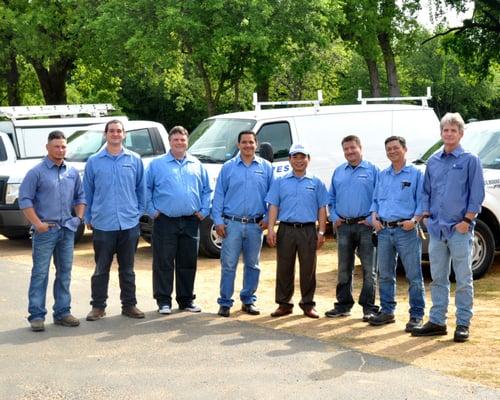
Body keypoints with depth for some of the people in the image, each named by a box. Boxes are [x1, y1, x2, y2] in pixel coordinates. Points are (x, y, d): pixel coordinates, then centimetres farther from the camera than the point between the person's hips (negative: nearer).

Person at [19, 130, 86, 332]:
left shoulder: (73, 173, 12)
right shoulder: (37, 172, -4)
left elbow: (80, 197, 20)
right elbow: (25, 200, -7)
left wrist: (79, 217, 6)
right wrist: (38, 223, -13)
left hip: (67, 230, 5)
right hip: (45, 231, -5)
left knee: (65, 273, 9)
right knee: (40, 273, -4)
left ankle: (62, 312, 17)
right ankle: (36, 315, -1)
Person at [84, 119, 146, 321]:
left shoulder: (134, 160, 5)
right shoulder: (94, 162, 4)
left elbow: (141, 189, 13)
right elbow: (87, 192, 9)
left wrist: (139, 211, 8)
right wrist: (88, 217, 9)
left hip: (129, 223, 1)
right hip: (103, 224, -1)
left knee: (127, 268, 9)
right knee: (101, 268, 4)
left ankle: (129, 304, 17)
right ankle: (98, 306, 12)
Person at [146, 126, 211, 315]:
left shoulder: (197, 165, 12)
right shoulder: (157, 164, 4)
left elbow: (206, 190, 16)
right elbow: (146, 189, 5)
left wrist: (204, 211, 5)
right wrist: (152, 211, -3)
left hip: (191, 222, 3)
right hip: (165, 222, -3)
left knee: (188, 263, 8)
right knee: (163, 263, -2)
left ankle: (186, 299, 18)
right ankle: (163, 300, 5)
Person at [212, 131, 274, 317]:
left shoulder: (266, 168, 7)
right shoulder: (228, 167, 5)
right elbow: (219, 195, 4)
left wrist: (268, 218, -1)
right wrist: (218, 221, -3)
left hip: (256, 225, 1)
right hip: (232, 224, -1)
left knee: (252, 265, 9)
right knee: (228, 265, -2)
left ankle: (248, 300, 21)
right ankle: (225, 302, 5)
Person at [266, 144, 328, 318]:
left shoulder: (316, 183, 9)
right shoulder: (280, 182, 10)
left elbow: (322, 209, 8)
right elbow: (273, 207, 6)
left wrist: (321, 232, -1)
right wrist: (271, 229, -5)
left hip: (308, 230, 0)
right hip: (286, 230, 0)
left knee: (308, 269, 3)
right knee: (284, 268, 4)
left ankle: (308, 304, 13)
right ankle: (284, 303, 13)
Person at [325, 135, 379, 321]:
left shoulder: (372, 170, 1)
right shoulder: (338, 172, 15)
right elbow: (331, 199, 19)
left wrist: (372, 219, -12)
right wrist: (334, 217, 5)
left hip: (365, 226, -4)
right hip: (343, 226, 4)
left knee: (369, 269, -3)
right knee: (344, 268, 10)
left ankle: (369, 307, 2)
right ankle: (343, 305, 18)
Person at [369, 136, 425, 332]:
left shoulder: (416, 174, 1)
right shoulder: (382, 175, 17)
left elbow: (422, 201, -2)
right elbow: (375, 200, 21)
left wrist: (414, 220, -16)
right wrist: (374, 216, 3)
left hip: (406, 230, -5)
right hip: (384, 230, 5)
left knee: (413, 275, -4)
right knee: (385, 275, 10)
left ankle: (416, 315, 2)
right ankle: (387, 311, 20)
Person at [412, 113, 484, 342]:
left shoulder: (469, 160, -1)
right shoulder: (433, 162, 13)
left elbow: (477, 194, -5)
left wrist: (467, 220, -11)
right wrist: (426, 215, 7)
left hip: (459, 229, -5)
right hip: (436, 229, 5)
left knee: (463, 280, 0)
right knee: (438, 278, 10)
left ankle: (463, 324, 6)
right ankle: (437, 321, 17)